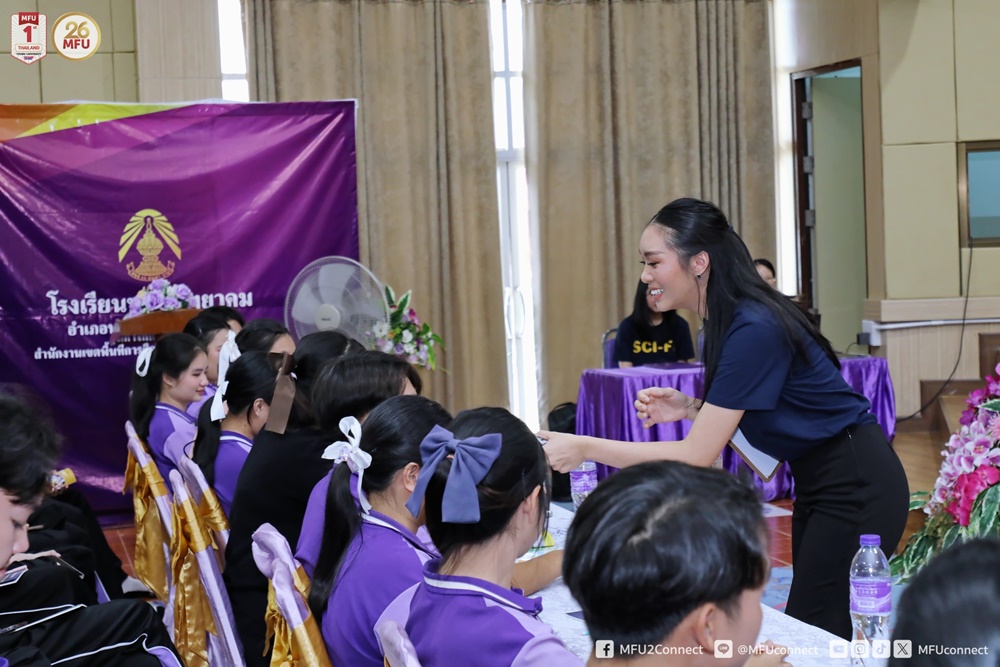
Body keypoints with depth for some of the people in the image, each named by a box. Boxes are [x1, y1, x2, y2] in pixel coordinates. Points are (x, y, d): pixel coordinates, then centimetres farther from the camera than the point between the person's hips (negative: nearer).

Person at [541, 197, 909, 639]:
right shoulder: (727, 322, 3)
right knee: (808, 625, 14)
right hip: (817, 482, 10)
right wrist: (691, 408, -4)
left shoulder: (753, 330, -25)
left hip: (856, 487, -10)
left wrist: (585, 448, -23)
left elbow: (697, 456, -25)